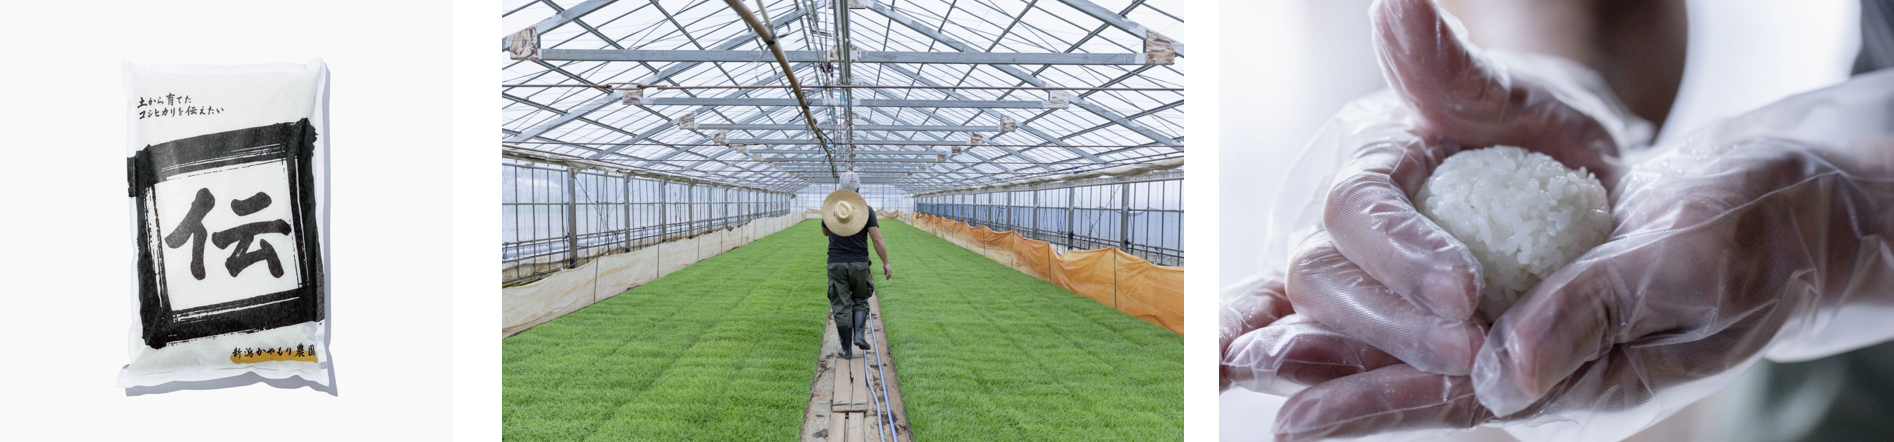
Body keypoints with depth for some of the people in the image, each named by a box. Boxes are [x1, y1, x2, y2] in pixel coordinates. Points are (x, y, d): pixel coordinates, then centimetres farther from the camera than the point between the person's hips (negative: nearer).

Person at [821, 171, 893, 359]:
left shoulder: (830, 207, 2)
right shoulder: (866, 209, -4)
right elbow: (877, 239, -10)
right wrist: (886, 263, -5)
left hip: (836, 264, 0)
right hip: (859, 264, 0)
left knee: (841, 306, 5)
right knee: (860, 300, 20)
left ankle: (846, 349, 4)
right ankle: (859, 335, 0)